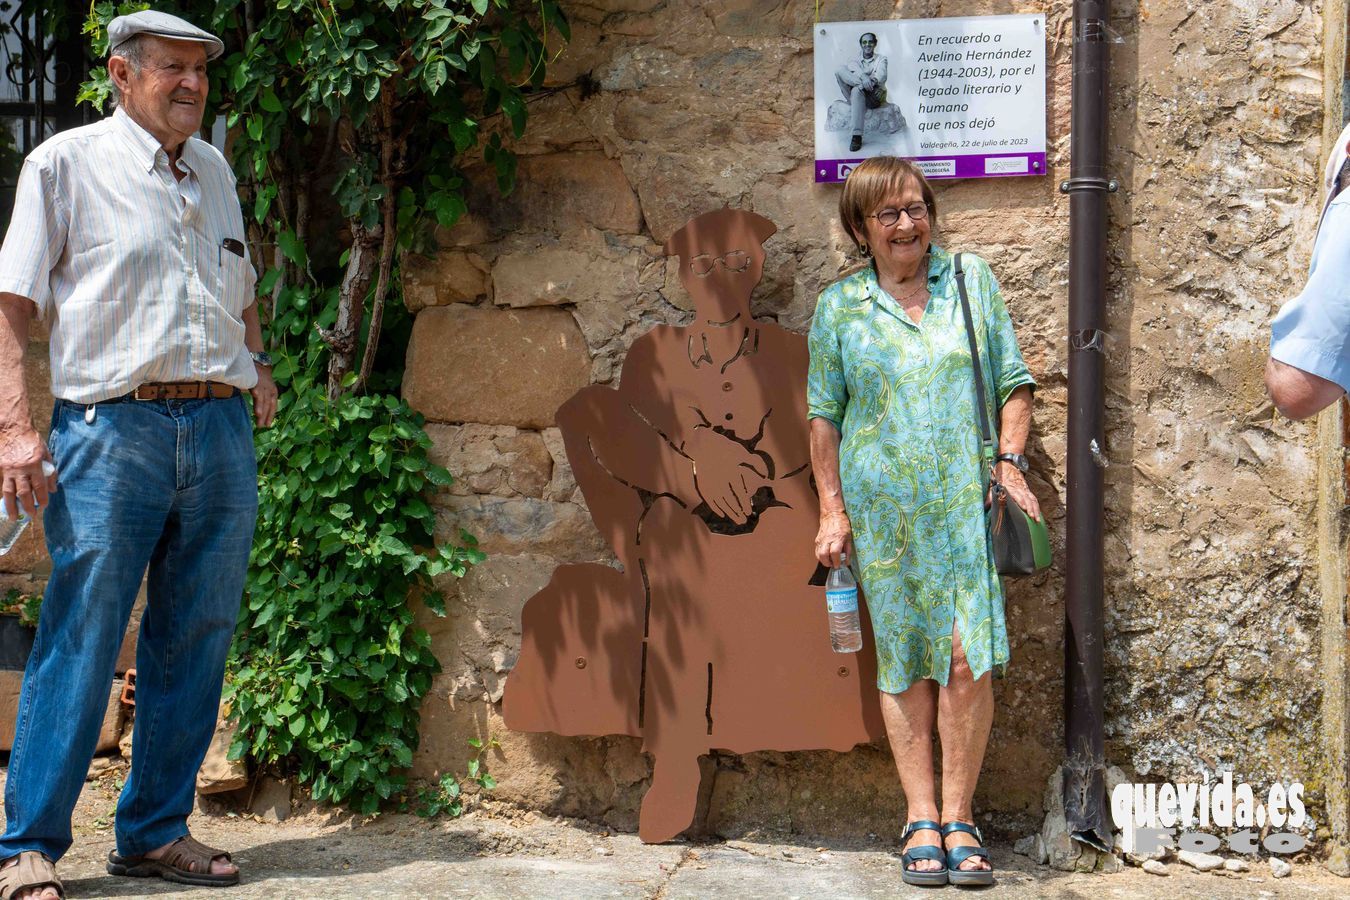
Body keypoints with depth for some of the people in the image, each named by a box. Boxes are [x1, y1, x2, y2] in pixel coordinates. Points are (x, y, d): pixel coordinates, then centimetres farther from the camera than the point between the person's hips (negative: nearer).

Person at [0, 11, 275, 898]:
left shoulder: (214, 169, 19)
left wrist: (258, 362, 17)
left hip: (221, 429, 6)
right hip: (111, 430, -5)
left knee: (195, 641, 7)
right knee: (79, 645, -6)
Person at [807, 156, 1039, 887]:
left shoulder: (971, 280, 9)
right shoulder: (839, 306, 7)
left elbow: (1013, 382, 12)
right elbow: (824, 415, 9)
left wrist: (1010, 460, -1)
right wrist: (832, 509, 3)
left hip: (965, 502, 0)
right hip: (882, 510, 0)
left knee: (968, 660, -10)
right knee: (904, 664, 3)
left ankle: (958, 817, 2)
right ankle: (921, 820, 10)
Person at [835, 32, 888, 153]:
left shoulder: (881, 59, 13)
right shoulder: (855, 61, 19)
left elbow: (882, 75, -10)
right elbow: (854, 69, -9)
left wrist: (874, 81, -36)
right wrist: (863, 77, -34)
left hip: (877, 93, -3)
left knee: (857, 91, -39)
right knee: (840, 70, -19)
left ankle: (857, 136, -49)